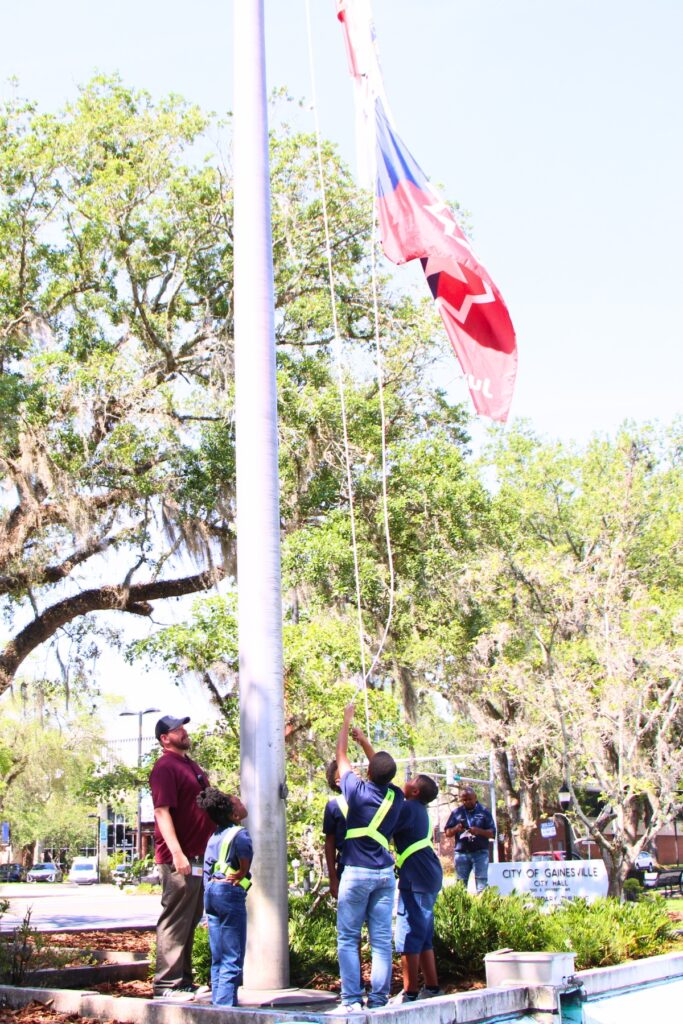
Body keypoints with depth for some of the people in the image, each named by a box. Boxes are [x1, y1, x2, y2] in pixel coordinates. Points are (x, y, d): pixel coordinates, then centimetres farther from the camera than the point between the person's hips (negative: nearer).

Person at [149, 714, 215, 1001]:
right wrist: (177, 853, -26)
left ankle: (183, 980, 24)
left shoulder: (190, 765, 17)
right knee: (175, 921, -6)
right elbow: (161, 812, -21)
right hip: (179, 858, -10)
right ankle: (167, 984, 0)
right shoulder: (165, 767, -13)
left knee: (189, 921, 15)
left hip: (199, 857, 10)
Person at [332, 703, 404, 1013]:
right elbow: (384, 771, 23)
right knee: (382, 940, 4)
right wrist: (364, 742, 27)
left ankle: (352, 1000, -3)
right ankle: (379, 1000, 4)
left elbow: (341, 754, 4)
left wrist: (347, 720, 16)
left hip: (357, 872, -4)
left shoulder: (357, 790, -10)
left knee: (347, 939, 1)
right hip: (385, 873, 4)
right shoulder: (396, 796, 1)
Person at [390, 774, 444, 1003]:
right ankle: (432, 987, 19)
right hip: (428, 879, 10)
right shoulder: (419, 810, 16)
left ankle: (410, 993, -5)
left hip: (416, 881, -10)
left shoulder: (410, 809, -14)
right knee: (423, 937, 15)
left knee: (409, 938, -6)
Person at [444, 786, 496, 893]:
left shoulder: (484, 812, 5)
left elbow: (492, 833, 1)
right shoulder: (456, 813, 10)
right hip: (461, 853, 2)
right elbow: (447, 832, 10)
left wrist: (479, 831, -18)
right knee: (461, 883, 2)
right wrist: (456, 829, -12)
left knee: (481, 883, -7)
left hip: (480, 852, -2)